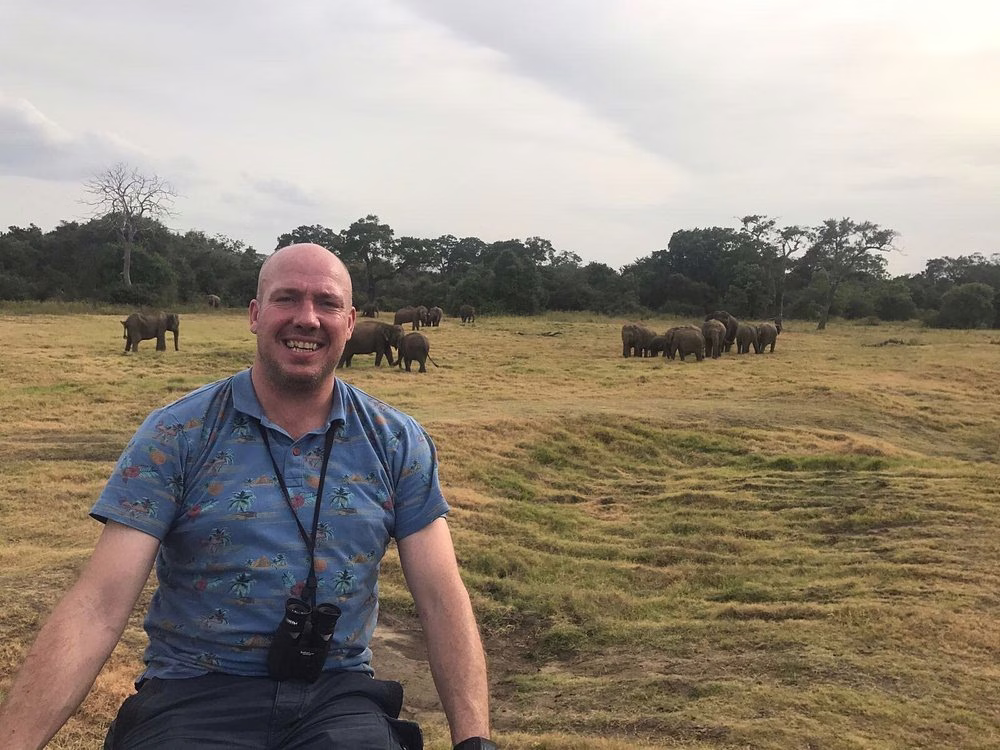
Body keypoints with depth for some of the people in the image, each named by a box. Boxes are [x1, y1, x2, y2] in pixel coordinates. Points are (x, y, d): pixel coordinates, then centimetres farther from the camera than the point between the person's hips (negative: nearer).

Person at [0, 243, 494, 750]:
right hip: (193, 692, -1)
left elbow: (441, 599, -2)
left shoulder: (398, 443, 2)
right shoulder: (174, 437, -4)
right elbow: (99, 605, -10)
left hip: (340, 694, 1)